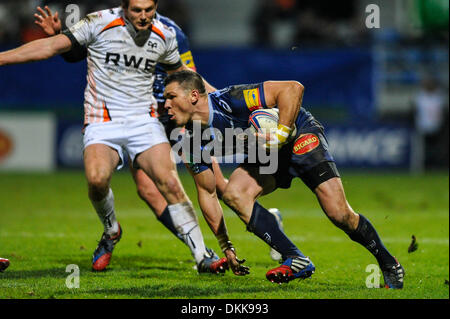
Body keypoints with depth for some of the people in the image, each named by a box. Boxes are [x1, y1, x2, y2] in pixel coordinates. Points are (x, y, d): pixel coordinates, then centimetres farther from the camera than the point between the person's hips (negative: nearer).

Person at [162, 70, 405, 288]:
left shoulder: (229, 100, -28)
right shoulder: (196, 140, -6)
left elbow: (292, 88, -30)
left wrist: (280, 135, -35)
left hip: (300, 135, -7)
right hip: (267, 154, 7)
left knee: (338, 213, -19)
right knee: (233, 193, -21)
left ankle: (387, 262, 7)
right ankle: (297, 260, -17)